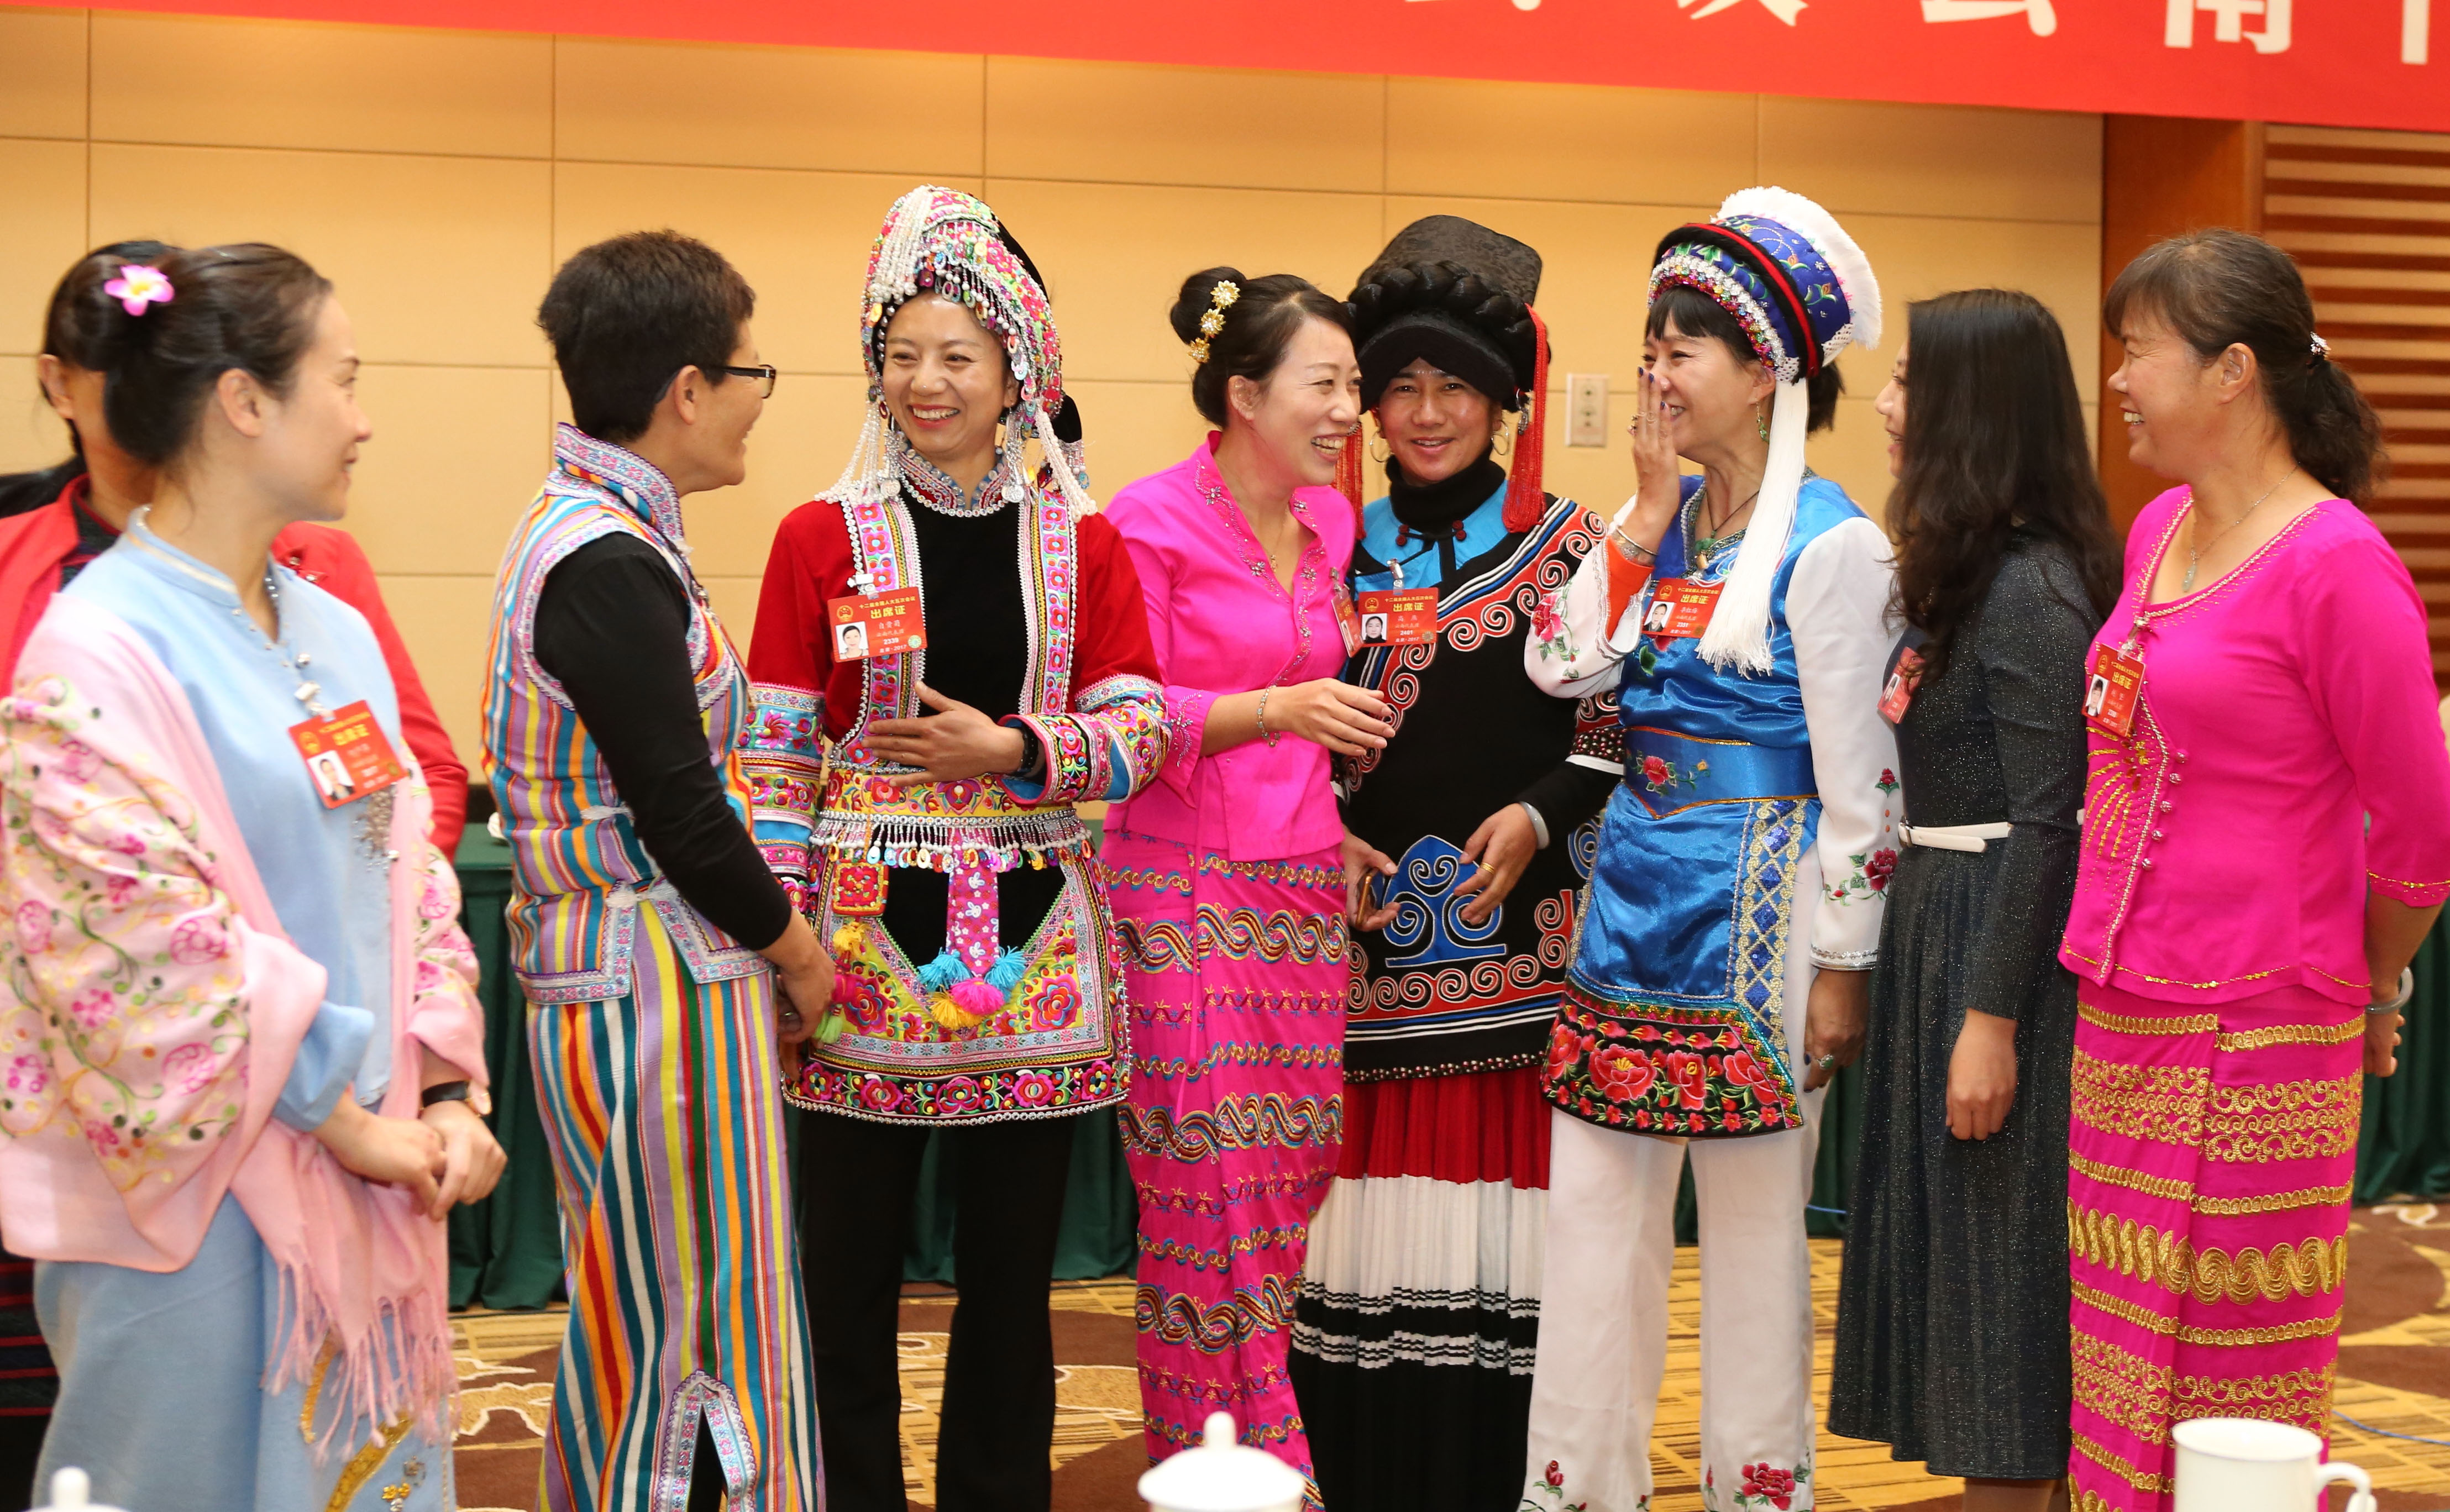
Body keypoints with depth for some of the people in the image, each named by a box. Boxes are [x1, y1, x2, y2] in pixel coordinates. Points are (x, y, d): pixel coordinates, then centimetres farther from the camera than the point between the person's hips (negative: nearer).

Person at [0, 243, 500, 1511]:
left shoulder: (335, 633, 10)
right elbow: (149, 947, -18)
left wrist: (447, 1094, -1)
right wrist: (347, 1119, -14)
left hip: (376, 1180, 7)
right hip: (201, 1193, -7)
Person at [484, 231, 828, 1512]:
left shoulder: (580, 528, 12)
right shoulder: (611, 566, -19)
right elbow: (681, 814, -19)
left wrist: (766, 941, 13)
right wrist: (797, 951, -4)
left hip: (599, 964, 10)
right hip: (660, 981, -10)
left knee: (640, 1321, 16)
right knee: (669, 1325, -2)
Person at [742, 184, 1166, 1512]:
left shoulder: (1083, 542, 6)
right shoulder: (823, 538, 1)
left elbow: (1140, 731, 2)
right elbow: (774, 753, -1)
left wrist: (1012, 750, -14)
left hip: (1033, 948, 2)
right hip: (867, 932, -2)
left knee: (1011, 1274, 11)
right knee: (850, 1275, 4)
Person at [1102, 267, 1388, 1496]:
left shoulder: (1329, 523, 11)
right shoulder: (1149, 522, -8)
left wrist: (1332, 830, 16)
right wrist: (1278, 710, -22)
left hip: (1304, 889, 7)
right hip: (1184, 892, -6)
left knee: (1292, 1186, 7)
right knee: (1213, 1202, -5)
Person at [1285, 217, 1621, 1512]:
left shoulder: (1565, 546, 4)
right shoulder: (1339, 552, 12)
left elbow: (1608, 729, 3)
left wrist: (1535, 818, -12)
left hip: (1512, 933, -2)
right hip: (1361, 943, 2)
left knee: (1495, 1226, -5)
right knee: (1365, 1242, -1)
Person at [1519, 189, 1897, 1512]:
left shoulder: (1830, 544, -12)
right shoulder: (1659, 520, 9)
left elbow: (1858, 777, -12)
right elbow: (1561, 667, -2)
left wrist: (1841, 967, -13)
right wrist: (1648, 513, -4)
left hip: (1753, 909, -7)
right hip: (1633, 893, 7)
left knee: (1752, 1227, 5)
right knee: (1591, 1206, 9)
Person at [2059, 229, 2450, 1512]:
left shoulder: (2336, 565, -14)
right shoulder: (2159, 531, 10)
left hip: (2256, 1043, -8)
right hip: (2120, 1016, 8)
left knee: (2236, 1404, 2)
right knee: (2122, 1377, 14)